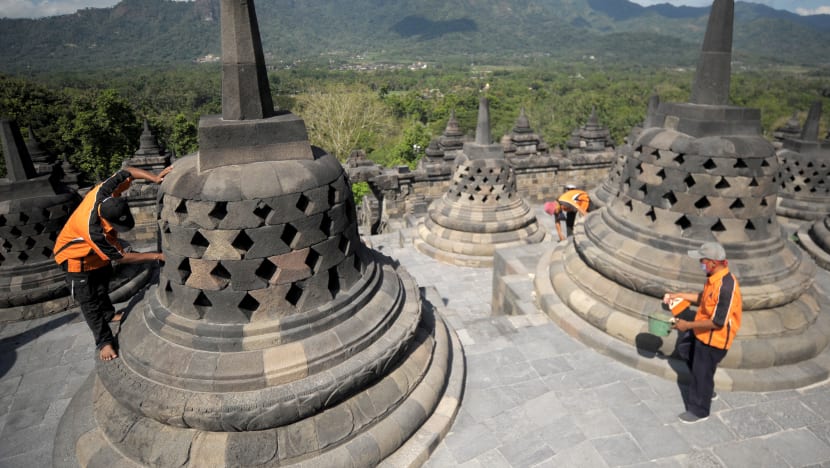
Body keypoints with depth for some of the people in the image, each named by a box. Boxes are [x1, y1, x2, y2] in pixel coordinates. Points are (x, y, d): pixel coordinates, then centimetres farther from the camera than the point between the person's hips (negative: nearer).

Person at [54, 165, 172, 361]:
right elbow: (121, 257, -33)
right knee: (89, 300, 0)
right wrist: (156, 256, -32)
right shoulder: (93, 230, -45)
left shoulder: (103, 193, -33)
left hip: (98, 252, 7)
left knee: (102, 285, 26)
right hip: (76, 256, -7)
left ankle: (108, 314, 49)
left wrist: (154, 177, -35)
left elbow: (126, 172, -19)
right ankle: (104, 341, 10)